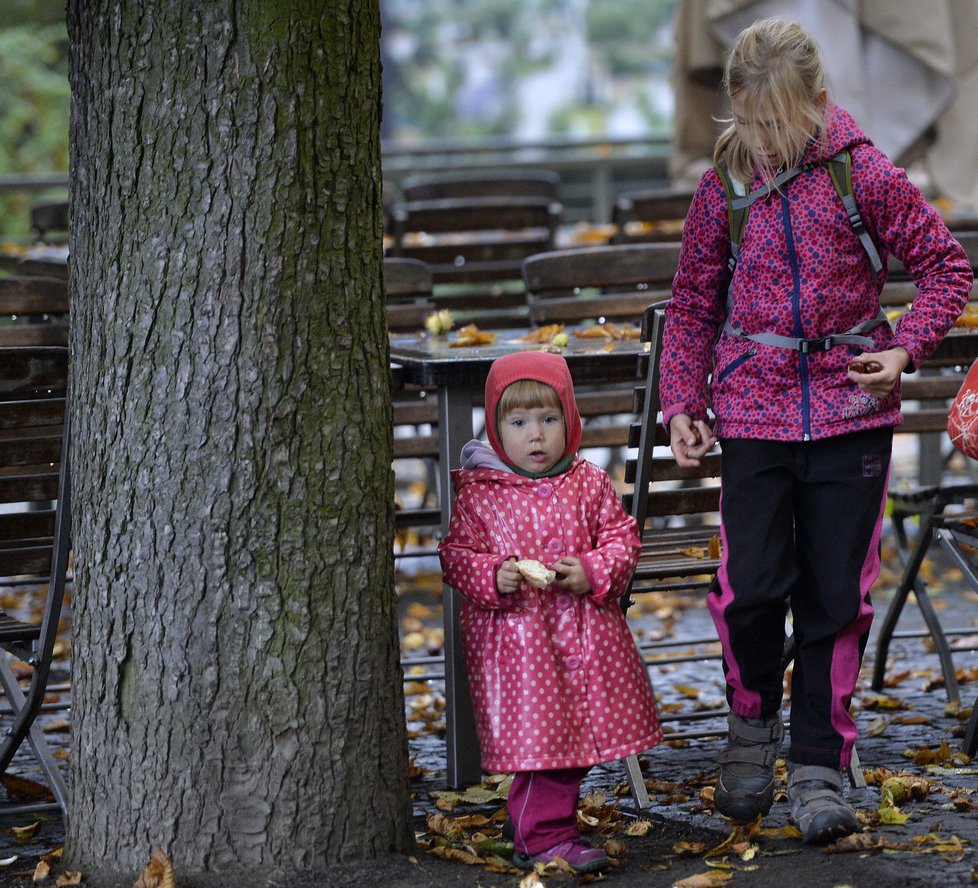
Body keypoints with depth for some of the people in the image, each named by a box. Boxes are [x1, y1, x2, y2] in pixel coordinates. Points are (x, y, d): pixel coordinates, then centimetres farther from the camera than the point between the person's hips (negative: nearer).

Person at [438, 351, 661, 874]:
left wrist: (594, 572, -11)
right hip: (513, 638, -3)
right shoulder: (478, 493, -2)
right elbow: (456, 554, 1)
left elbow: (622, 538, 7)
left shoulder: (589, 484, 4)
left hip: (585, 633, 3)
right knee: (539, 735, -6)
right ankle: (545, 836, 6)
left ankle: (539, 833, 24)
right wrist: (492, 578, -17)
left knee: (573, 737, 7)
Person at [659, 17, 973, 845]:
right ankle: (753, 723, 20)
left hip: (850, 412, -1)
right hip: (754, 413, 1)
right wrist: (682, 402, 5)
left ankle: (820, 766, 14)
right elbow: (693, 304, 13)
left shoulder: (865, 175, -3)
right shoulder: (722, 188, 3)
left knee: (837, 595, 2)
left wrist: (905, 350, -7)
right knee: (751, 585, -8)